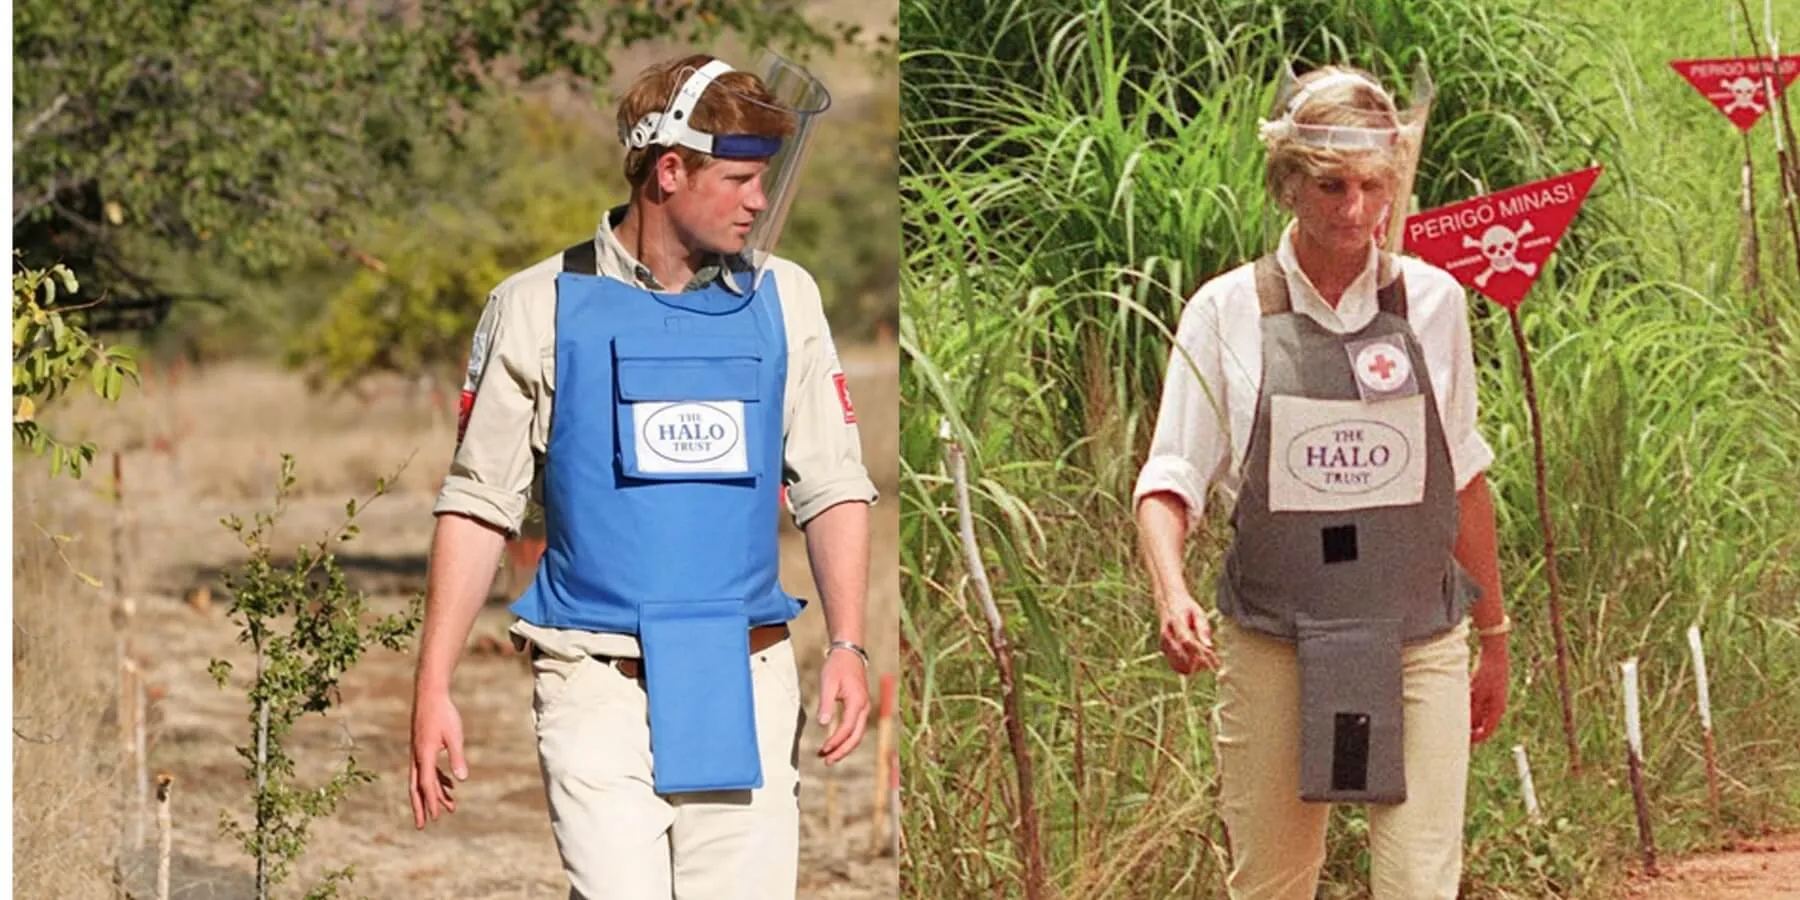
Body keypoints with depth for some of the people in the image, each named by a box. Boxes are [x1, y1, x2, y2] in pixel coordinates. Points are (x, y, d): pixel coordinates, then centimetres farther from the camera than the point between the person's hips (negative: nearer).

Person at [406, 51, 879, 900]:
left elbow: (831, 486, 11)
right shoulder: (538, 306, 1)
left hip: (747, 681, 3)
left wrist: (846, 645, -2)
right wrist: (433, 688, 0)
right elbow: (478, 506, 4)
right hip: (597, 682, -3)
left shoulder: (783, 298, 9)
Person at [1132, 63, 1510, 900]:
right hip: (1272, 649, -1)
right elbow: (1169, 483, -1)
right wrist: (1171, 594, -20)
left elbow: (1463, 483, 13)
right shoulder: (1226, 313, -1)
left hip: (1418, 644, 1)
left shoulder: (1433, 303, 4)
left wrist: (1494, 636, 18)